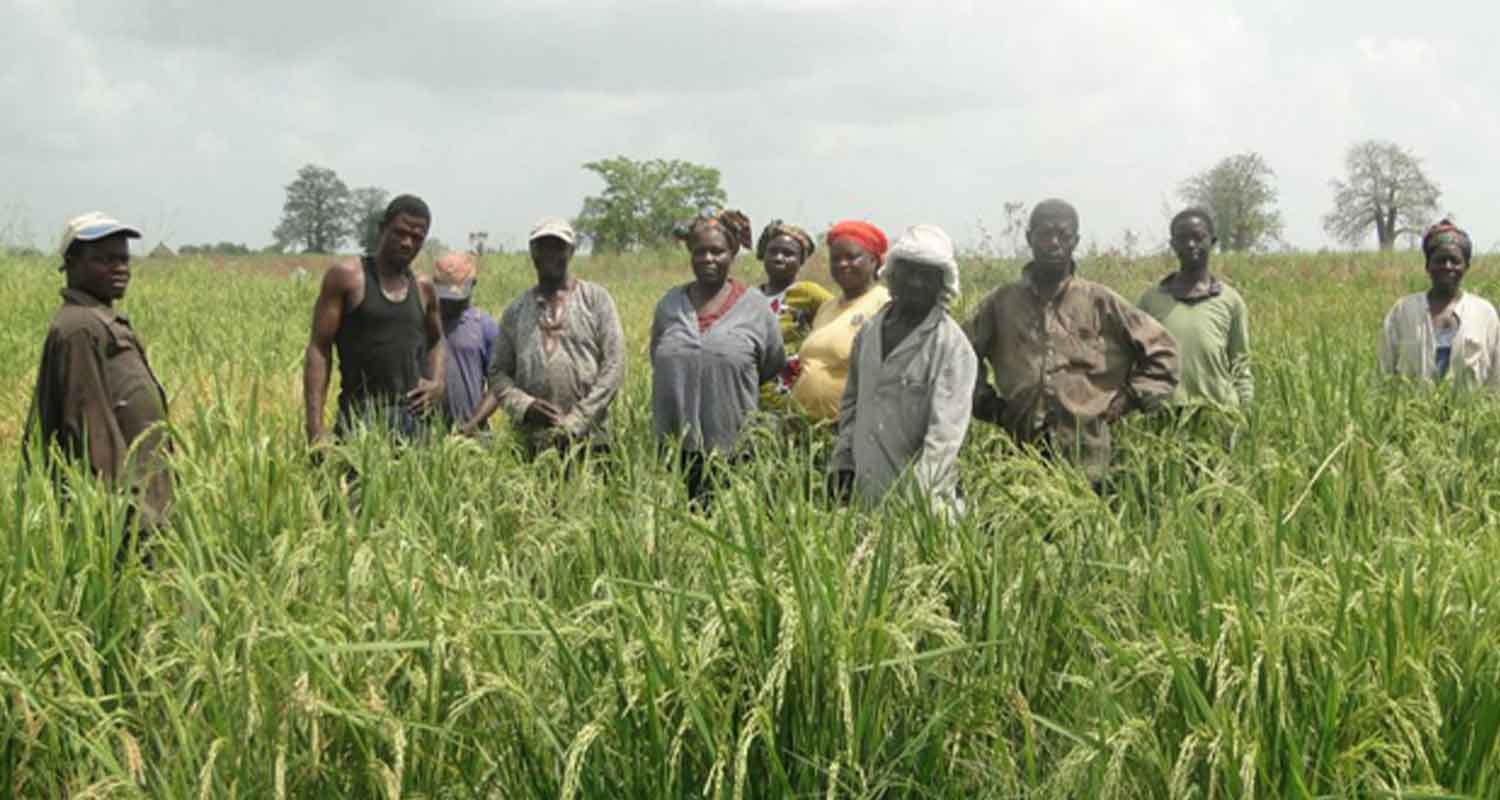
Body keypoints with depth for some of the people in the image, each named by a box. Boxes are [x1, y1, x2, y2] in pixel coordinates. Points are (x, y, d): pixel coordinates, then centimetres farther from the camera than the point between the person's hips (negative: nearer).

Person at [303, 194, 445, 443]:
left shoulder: (423, 289, 15)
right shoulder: (346, 277, 1)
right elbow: (319, 350, -2)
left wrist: (438, 382, 12)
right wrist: (314, 427, -12)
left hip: (414, 420, 5)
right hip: (362, 416, -4)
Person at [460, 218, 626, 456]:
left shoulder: (595, 298, 5)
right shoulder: (516, 310, 13)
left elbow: (613, 366, -1)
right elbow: (498, 372, 12)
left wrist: (576, 421, -9)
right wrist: (525, 405, -8)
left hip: (587, 438, -2)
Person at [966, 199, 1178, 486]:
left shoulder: (1101, 303, 3)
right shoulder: (1001, 303, 7)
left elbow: (1161, 351, 10)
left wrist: (1129, 398, 2)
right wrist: (985, 401, 8)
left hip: (1085, 458, -1)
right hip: (1020, 453, 1)